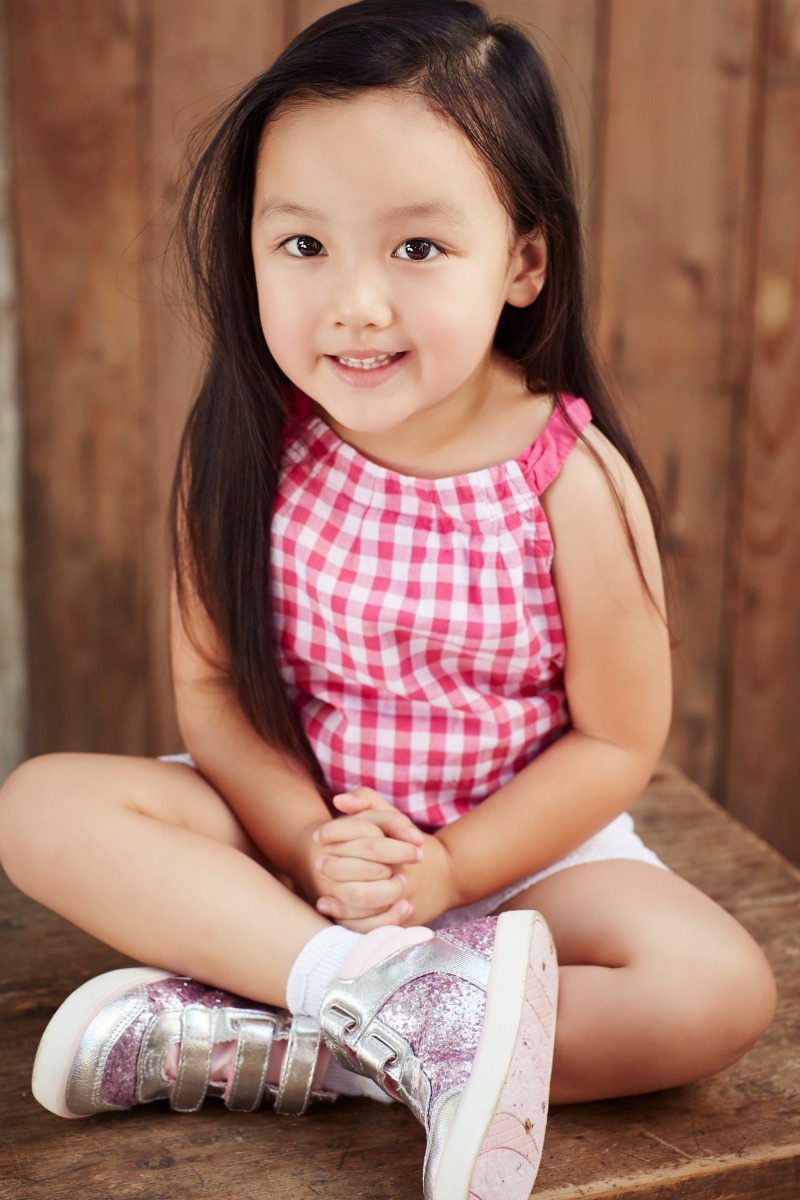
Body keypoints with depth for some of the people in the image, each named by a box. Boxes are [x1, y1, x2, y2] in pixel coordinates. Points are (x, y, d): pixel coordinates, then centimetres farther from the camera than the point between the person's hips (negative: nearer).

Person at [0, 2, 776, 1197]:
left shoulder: (574, 480, -17)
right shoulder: (241, 452, -12)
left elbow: (617, 740, -9)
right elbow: (210, 687, -6)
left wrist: (444, 868, -17)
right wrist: (313, 844, -20)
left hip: (520, 842, -1)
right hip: (289, 820, 2)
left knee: (719, 989, -24)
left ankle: (255, 1045, -24)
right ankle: (382, 990, -28)